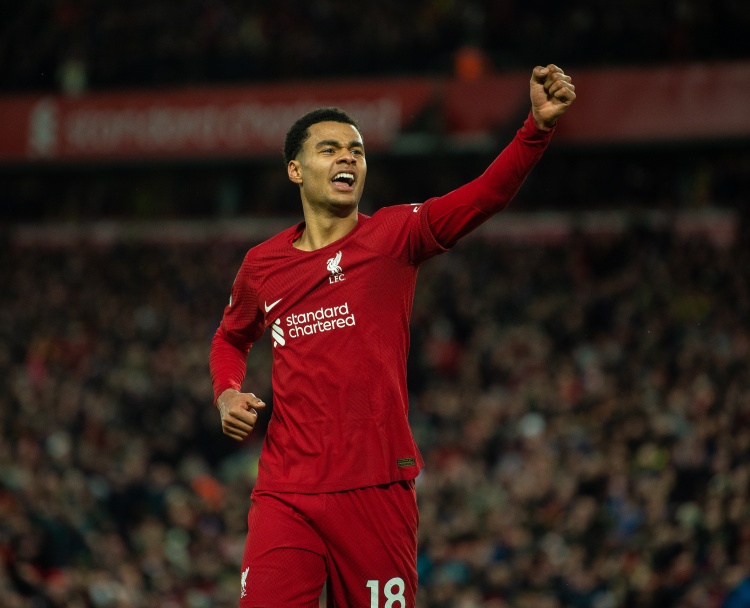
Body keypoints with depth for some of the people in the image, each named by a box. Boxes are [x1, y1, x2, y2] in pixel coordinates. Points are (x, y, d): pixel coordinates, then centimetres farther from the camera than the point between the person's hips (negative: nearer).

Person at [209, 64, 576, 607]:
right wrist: (227, 394, 9)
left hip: (378, 490, -1)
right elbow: (231, 338, 30)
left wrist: (539, 126, -31)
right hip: (286, 495, 2)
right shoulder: (262, 265, 10)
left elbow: (486, 195, -15)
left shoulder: (394, 235, 1)